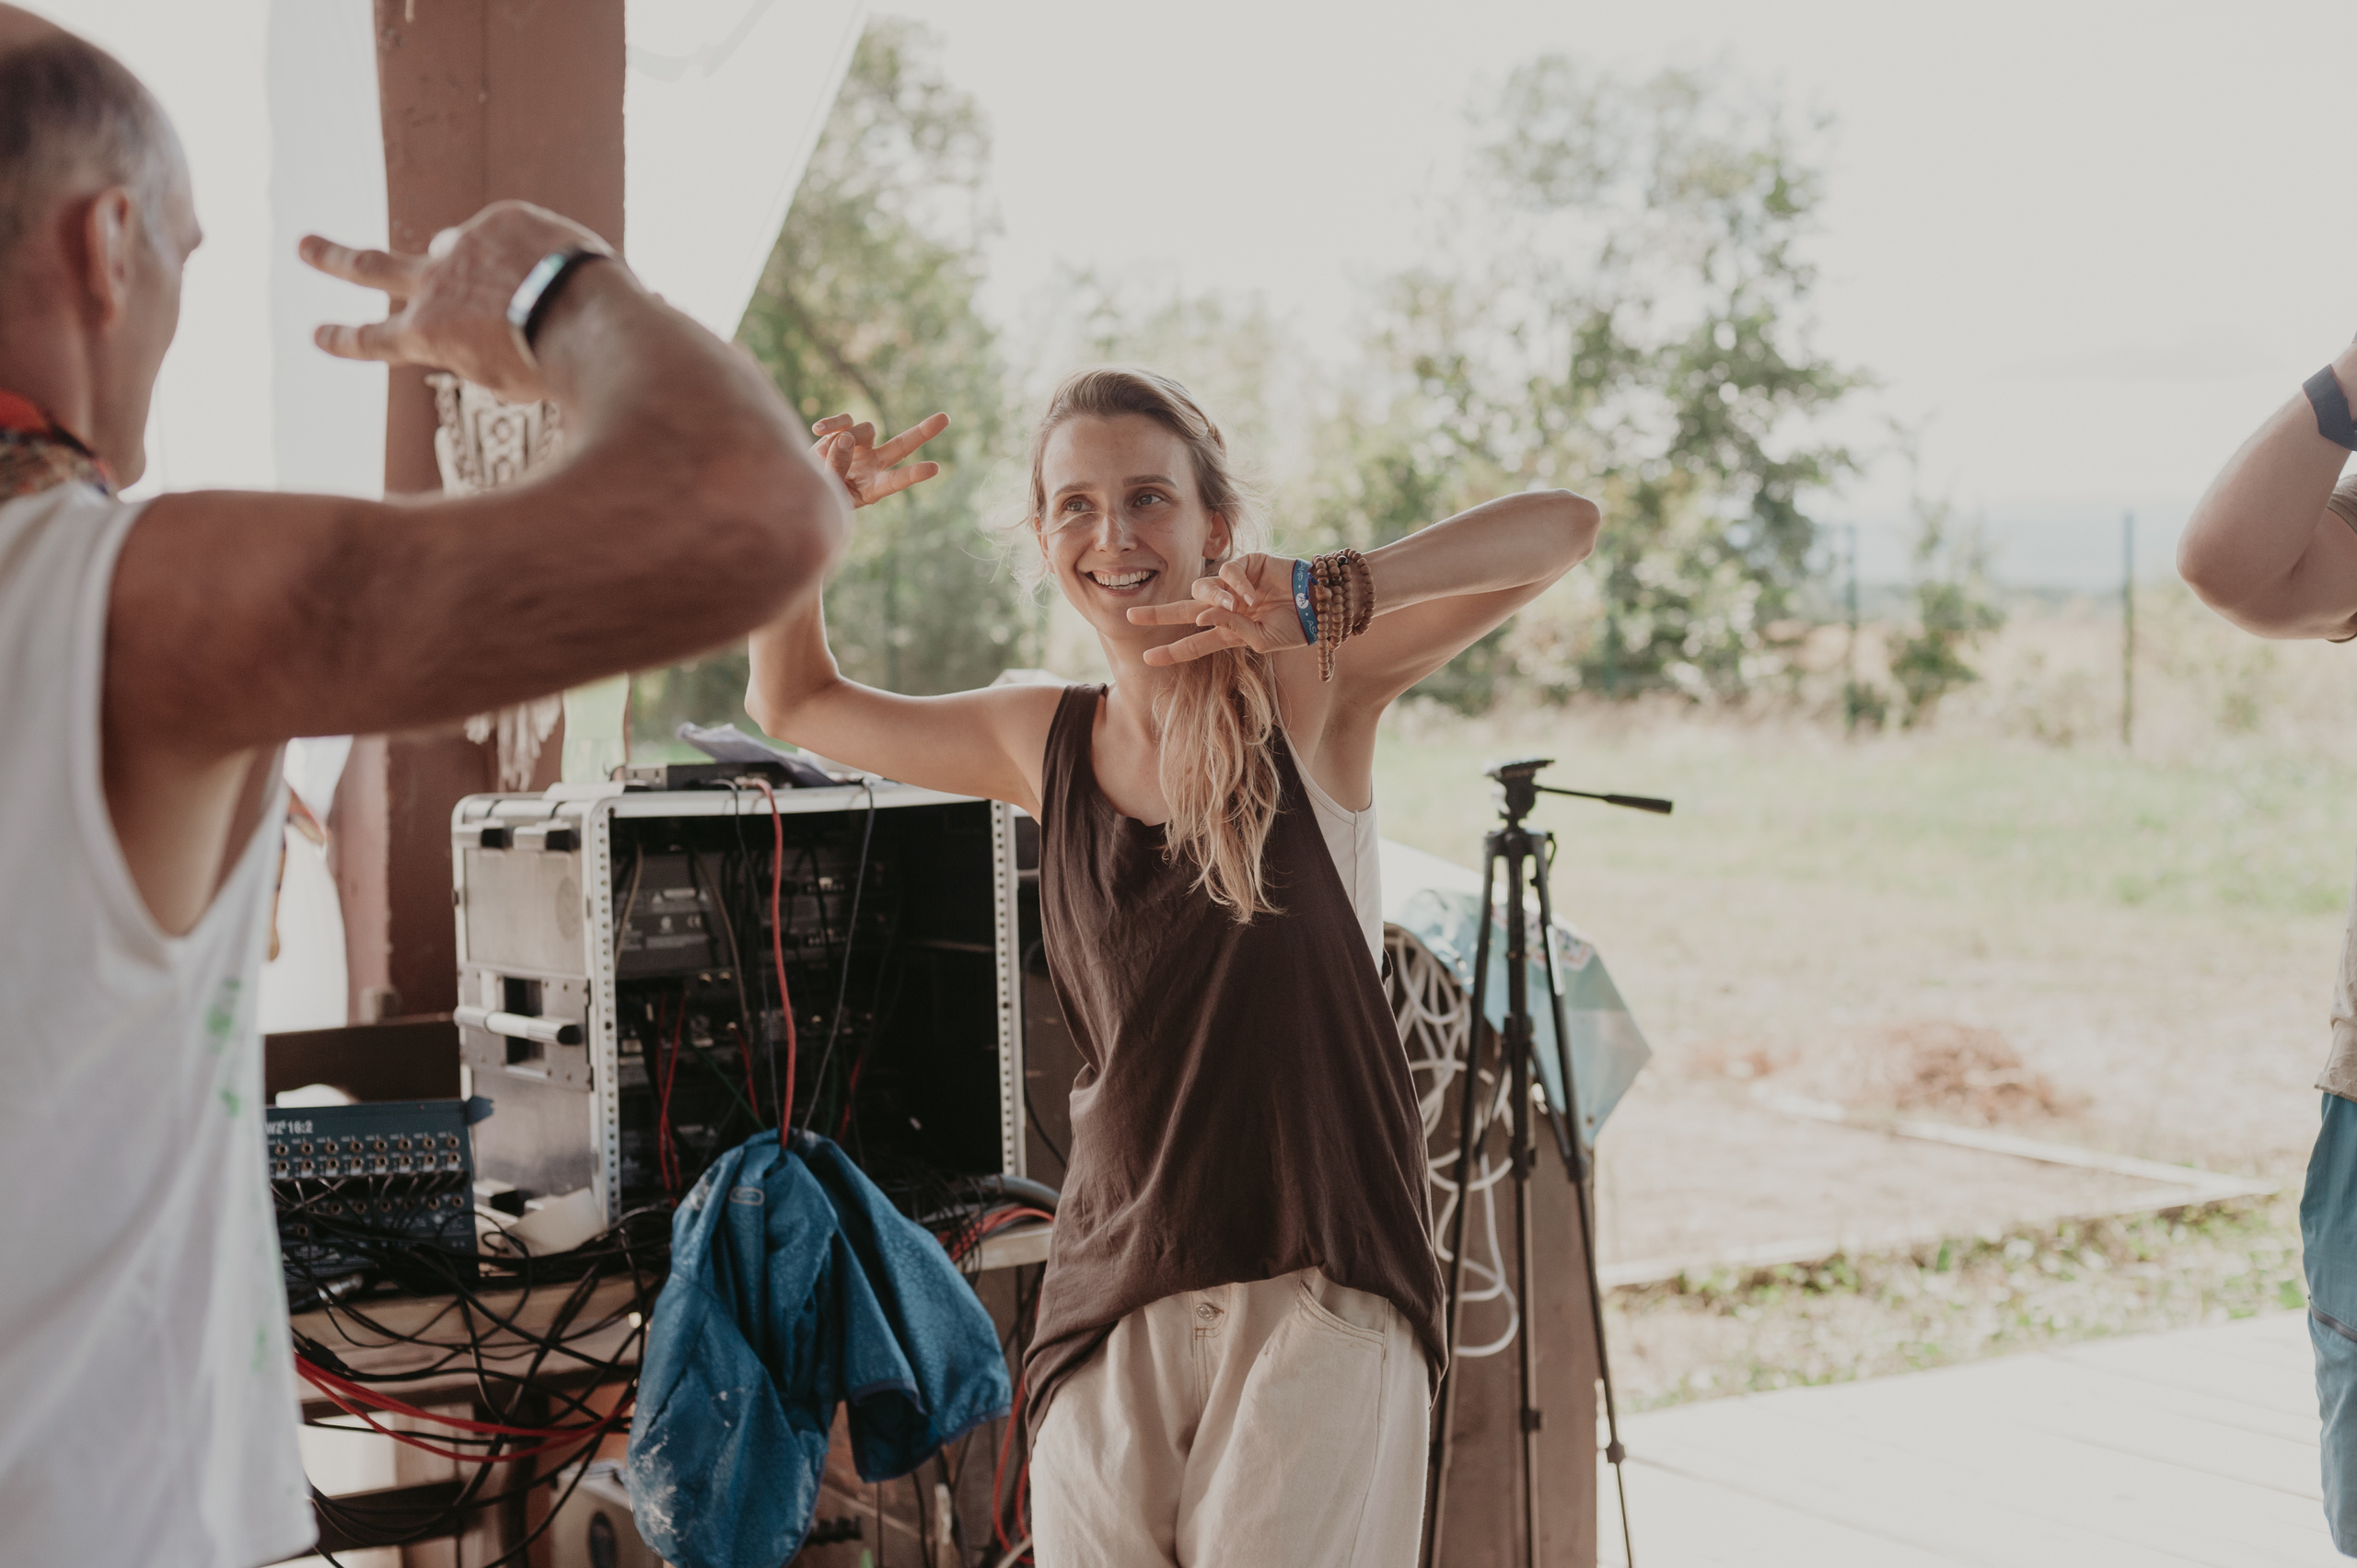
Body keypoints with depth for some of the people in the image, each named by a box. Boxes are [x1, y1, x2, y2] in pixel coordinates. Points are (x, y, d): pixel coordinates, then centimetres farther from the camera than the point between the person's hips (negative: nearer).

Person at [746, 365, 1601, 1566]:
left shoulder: (1306, 686, -2)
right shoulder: (1044, 743, 10)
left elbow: (1561, 525, -12)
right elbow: (795, 704, 25)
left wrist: (1327, 597, -24)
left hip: (1318, 1289, -3)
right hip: (1114, 1296, 4)